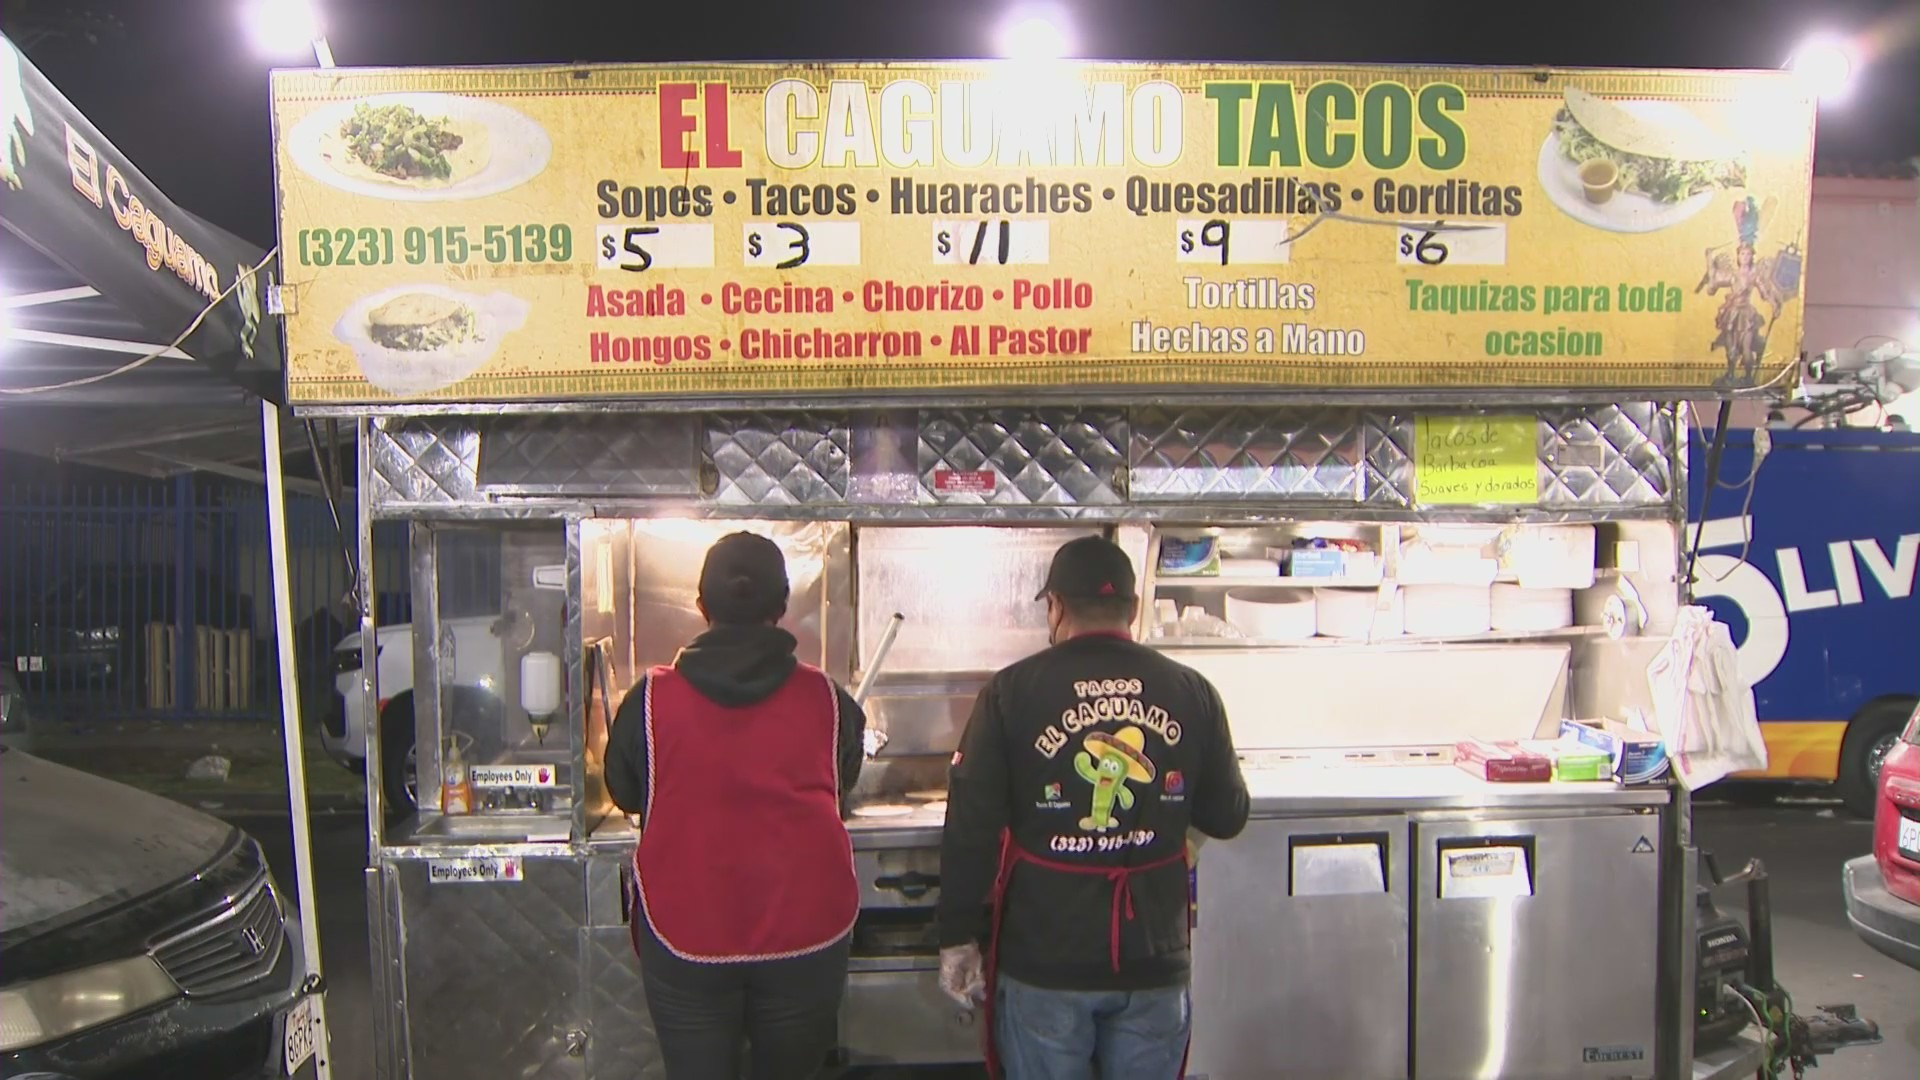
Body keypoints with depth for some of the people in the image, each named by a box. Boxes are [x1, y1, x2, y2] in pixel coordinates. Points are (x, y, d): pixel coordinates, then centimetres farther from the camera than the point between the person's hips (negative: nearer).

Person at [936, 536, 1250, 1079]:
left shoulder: (1011, 692, -9)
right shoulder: (1192, 692, -3)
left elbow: (970, 829, -9)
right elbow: (1227, 817, 7)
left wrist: (958, 938, 1)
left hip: (1044, 961, -2)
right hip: (1155, 959, 2)